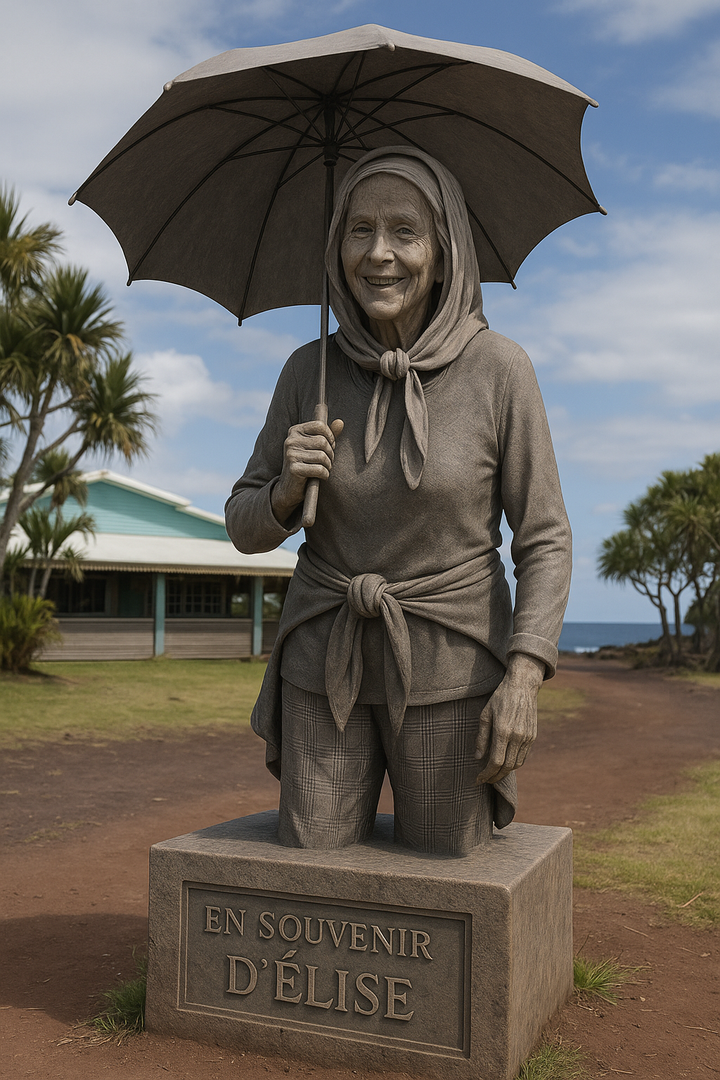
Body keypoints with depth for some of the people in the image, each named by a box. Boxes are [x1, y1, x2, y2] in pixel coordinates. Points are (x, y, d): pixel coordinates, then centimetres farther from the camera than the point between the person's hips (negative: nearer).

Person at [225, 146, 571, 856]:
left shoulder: (498, 369, -12)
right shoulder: (312, 370, -3)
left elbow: (544, 538, -7)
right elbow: (248, 529, 4)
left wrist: (524, 675, -17)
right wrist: (289, 486, -18)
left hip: (449, 666, -2)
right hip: (328, 664, 3)